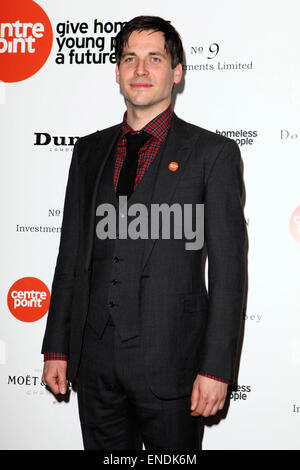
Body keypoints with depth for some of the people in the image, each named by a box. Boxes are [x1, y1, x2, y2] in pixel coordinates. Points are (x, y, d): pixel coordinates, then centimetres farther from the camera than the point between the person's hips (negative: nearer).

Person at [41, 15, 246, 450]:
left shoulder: (213, 153, -2)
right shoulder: (89, 151, 11)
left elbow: (228, 269, -6)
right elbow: (71, 254, 12)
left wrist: (216, 367, -11)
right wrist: (56, 347, 9)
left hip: (170, 364, -4)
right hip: (95, 361, 4)